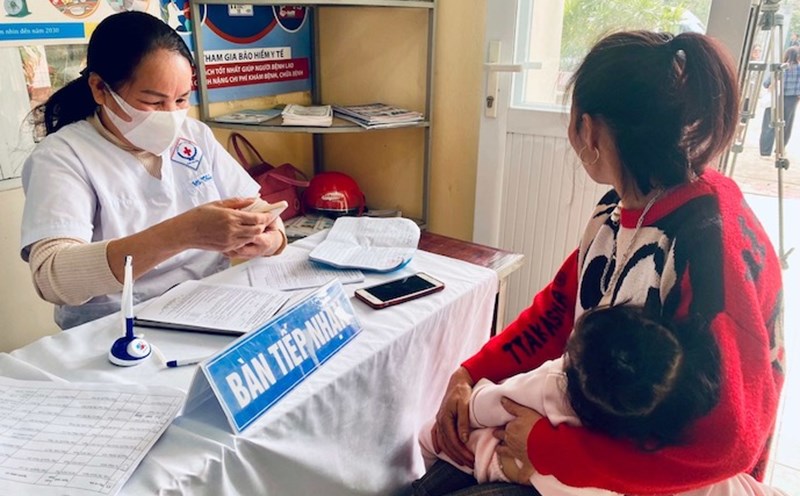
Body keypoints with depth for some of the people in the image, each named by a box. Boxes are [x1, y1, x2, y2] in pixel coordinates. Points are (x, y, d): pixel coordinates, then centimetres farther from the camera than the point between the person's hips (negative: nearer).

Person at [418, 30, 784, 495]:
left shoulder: (708, 244, -29)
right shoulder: (623, 208, -4)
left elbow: (723, 444, -29)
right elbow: (561, 304, 5)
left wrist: (546, 448, -23)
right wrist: (471, 373, -6)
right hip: (597, 428, 7)